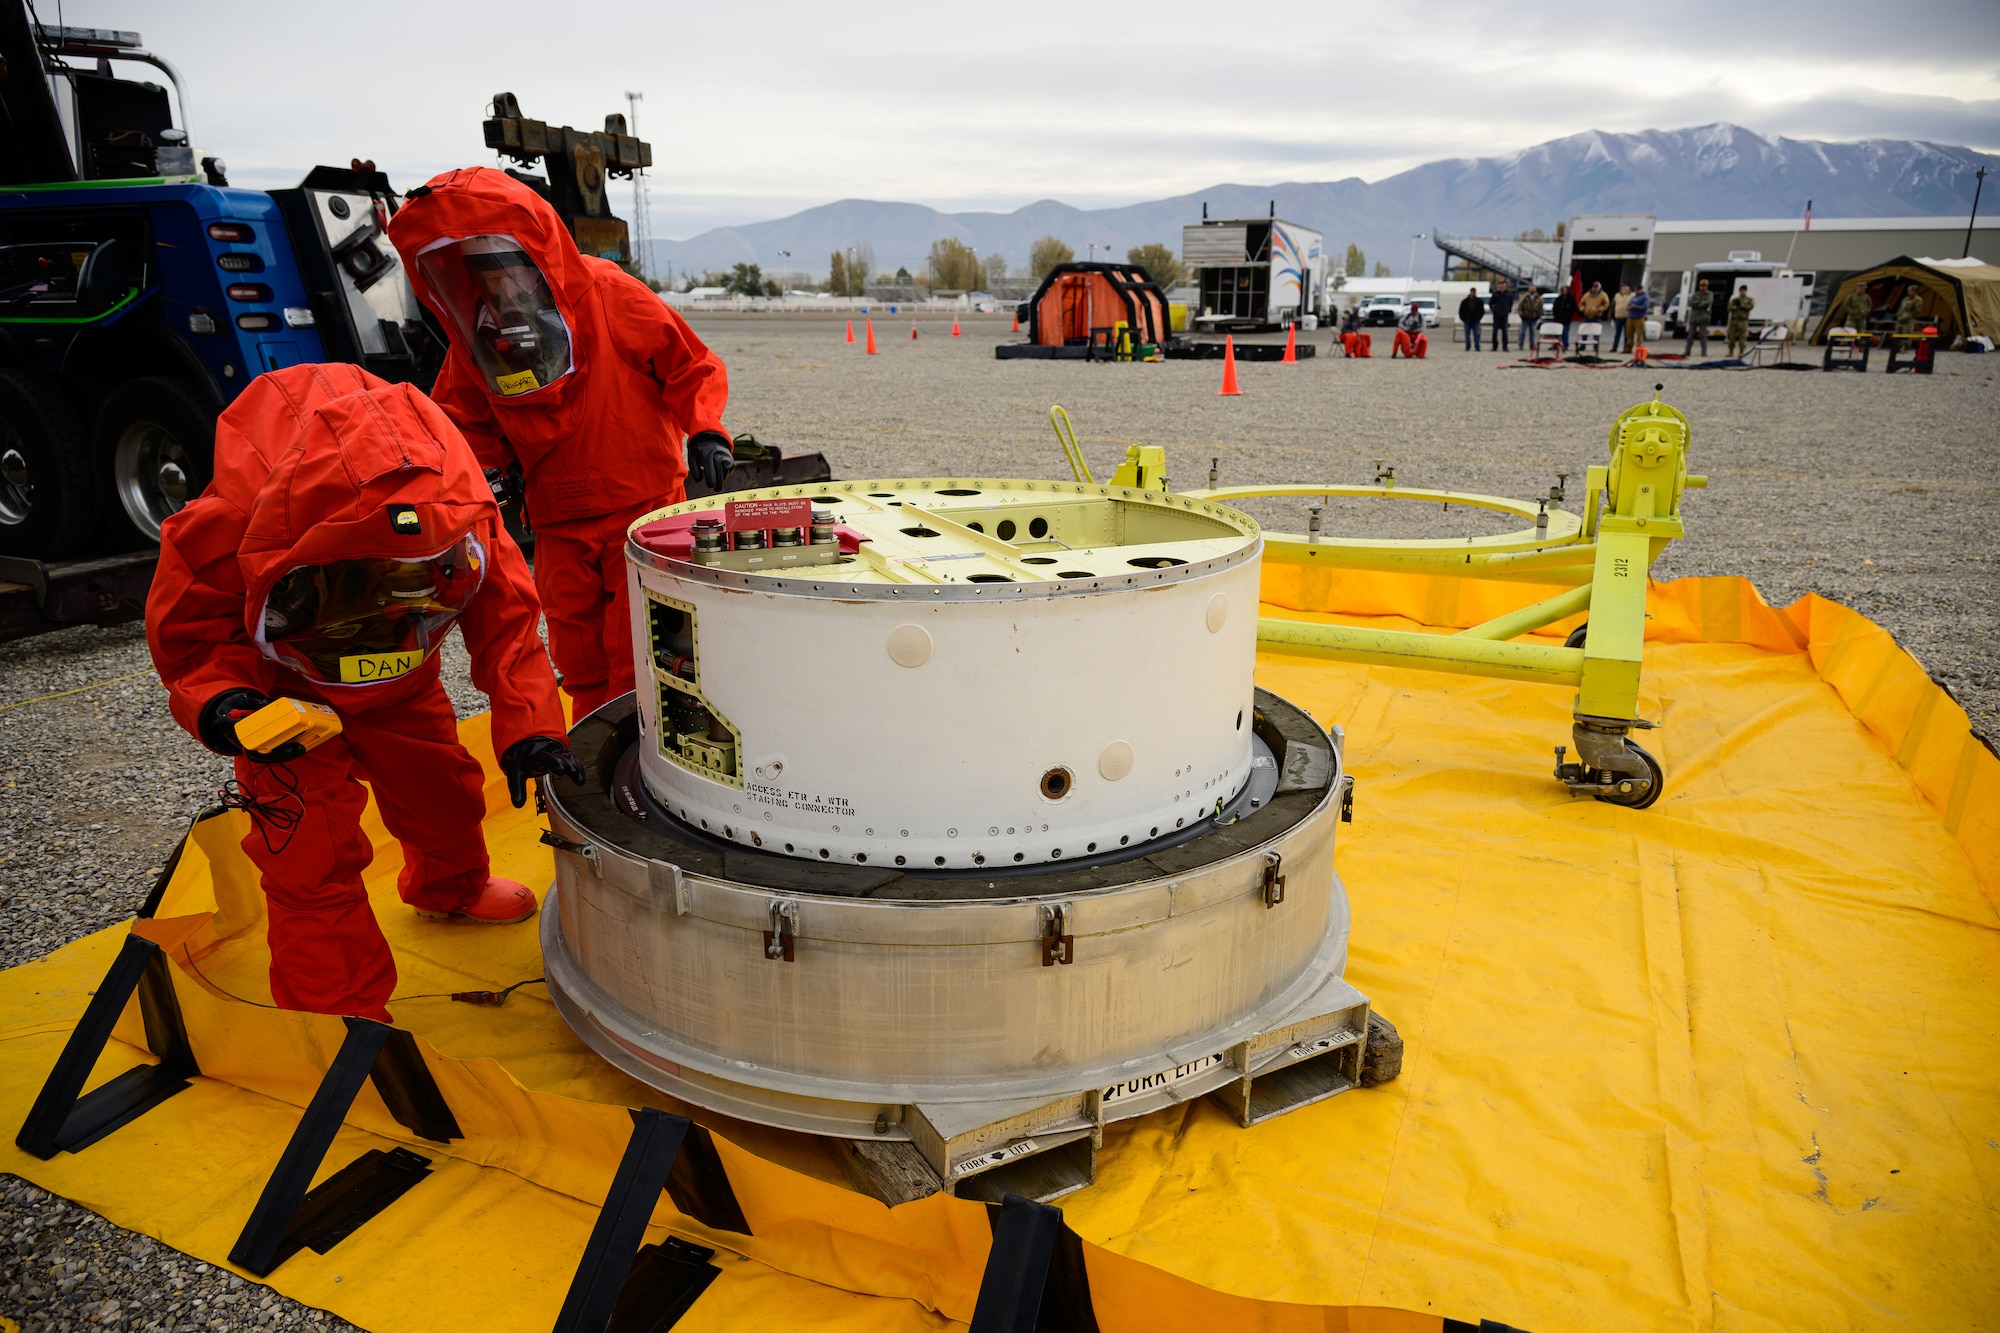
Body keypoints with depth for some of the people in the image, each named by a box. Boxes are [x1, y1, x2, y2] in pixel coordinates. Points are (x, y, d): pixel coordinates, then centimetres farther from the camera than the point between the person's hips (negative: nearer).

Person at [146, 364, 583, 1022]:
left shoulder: (461, 520, -33)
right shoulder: (229, 530, -38)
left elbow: (506, 620, -23)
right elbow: (188, 634, -19)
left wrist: (528, 727, -34)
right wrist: (219, 702, -40)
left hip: (399, 686, 4)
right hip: (284, 700, -3)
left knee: (445, 790, 18)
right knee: (314, 854, -8)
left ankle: (450, 888, 54)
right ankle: (343, 1018, 9)